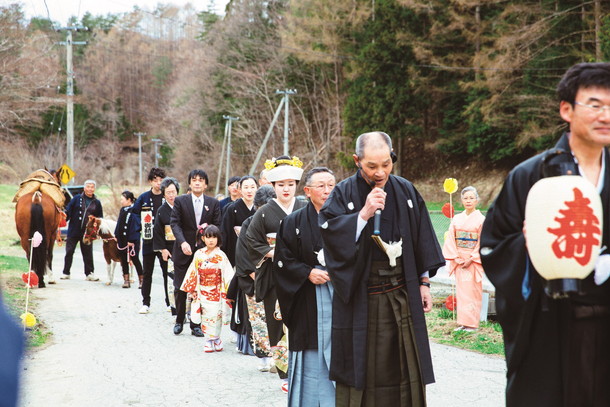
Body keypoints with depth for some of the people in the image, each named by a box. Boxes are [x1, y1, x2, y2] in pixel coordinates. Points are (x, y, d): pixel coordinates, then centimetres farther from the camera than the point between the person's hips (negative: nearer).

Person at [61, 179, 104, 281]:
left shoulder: (97, 203, 7)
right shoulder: (77, 198, 1)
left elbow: (100, 217, 14)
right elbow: (68, 211, -1)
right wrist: (64, 217, -17)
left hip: (87, 233, 1)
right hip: (73, 231, -1)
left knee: (88, 254, 6)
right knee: (69, 252, 3)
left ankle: (89, 273, 14)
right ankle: (66, 273, 12)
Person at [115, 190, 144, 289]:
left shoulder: (134, 211, -13)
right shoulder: (123, 210, 12)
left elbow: (135, 226, -16)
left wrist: (131, 240, -18)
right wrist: (116, 235, 11)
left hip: (132, 240, -8)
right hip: (122, 240, 8)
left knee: (135, 259, -4)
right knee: (124, 260, 8)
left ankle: (142, 280, 4)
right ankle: (126, 280, 12)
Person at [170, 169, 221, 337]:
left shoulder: (213, 203, 5)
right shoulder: (180, 201, 0)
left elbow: (217, 226, 7)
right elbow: (175, 223, -7)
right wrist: (182, 242, -22)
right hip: (183, 251, -1)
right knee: (180, 288, 4)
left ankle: (196, 324, 11)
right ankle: (179, 321, 19)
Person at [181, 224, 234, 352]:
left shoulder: (220, 255, -6)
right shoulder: (199, 254, 2)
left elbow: (227, 274, -6)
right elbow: (194, 272, 8)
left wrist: (227, 290, -10)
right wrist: (193, 289, 8)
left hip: (216, 292, -3)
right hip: (203, 292, 3)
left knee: (215, 315, -5)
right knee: (206, 315, 3)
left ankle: (213, 339, 9)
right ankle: (211, 339, 12)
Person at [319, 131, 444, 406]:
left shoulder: (405, 191, 5)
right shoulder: (344, 193, -5)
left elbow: (422, 240, 11)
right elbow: (329, 234, -17)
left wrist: (424, 282, 9)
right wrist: (364, 214, -25)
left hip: (403, 297, 3)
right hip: (360, 299, -3)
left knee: (405, 369, 8)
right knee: (362, 367, 2)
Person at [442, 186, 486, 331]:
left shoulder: (481, 219, -2)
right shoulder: (457, 219, 9)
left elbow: (482, 242, -6)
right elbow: (451, 239, 7)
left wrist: (471, 259, -12)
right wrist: (455, 257, -5)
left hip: (474, 260, -4)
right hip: (459, 260, 4)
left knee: (472, 290, -5)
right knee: (461, 290, 3)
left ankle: (472, 323, -1)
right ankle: (462, 322, 7)